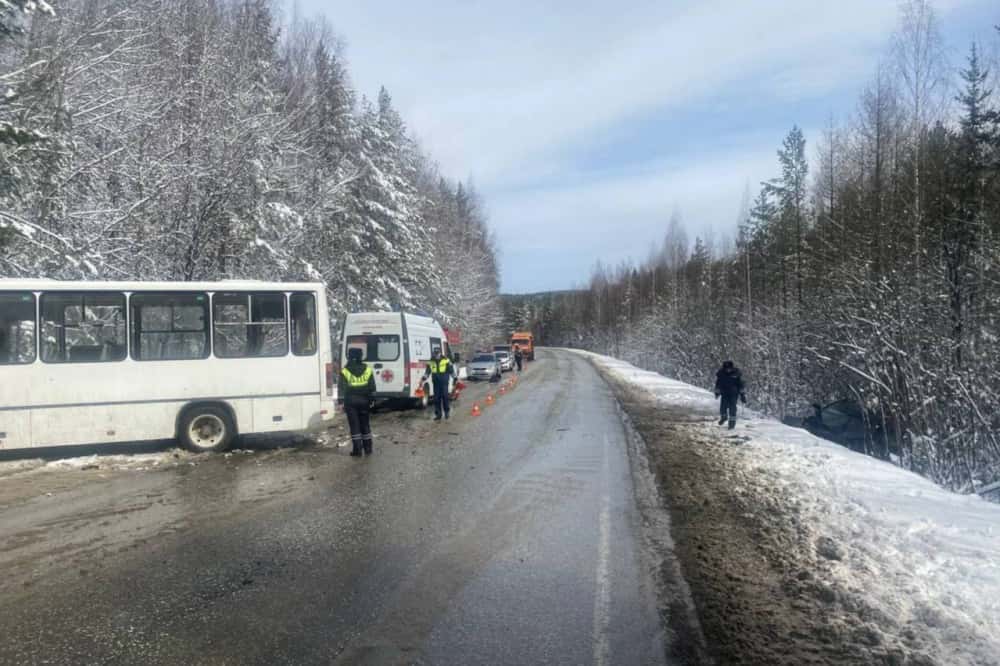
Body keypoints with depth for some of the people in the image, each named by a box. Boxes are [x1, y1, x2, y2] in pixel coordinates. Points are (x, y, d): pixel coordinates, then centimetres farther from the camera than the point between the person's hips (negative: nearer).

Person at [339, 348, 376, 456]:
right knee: (365, 425, 14)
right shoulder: (368, 370, -1)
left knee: (354, 426, 2)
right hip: (364, 402, 3)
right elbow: (372, 388, 1)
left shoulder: (345, 372, -8)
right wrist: (371, 400, 7)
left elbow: (343, 389, -7)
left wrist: (344, 403, -1)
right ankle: (367, 447, 18)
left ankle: (357, 449, 0)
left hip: (351, 403, -2)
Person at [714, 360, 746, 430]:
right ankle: (723, 416, 25)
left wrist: (742, 394, -1)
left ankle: (732, 421, 1)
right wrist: (717, 392, 10)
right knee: (723, 405, -4)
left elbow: (741, 383, -1)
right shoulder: (720, 373, -8)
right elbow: (717, 383, 7)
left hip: (734, 393, -2)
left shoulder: (736, 372, -11)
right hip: (724, 392, 2)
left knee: (732, 406, -8)